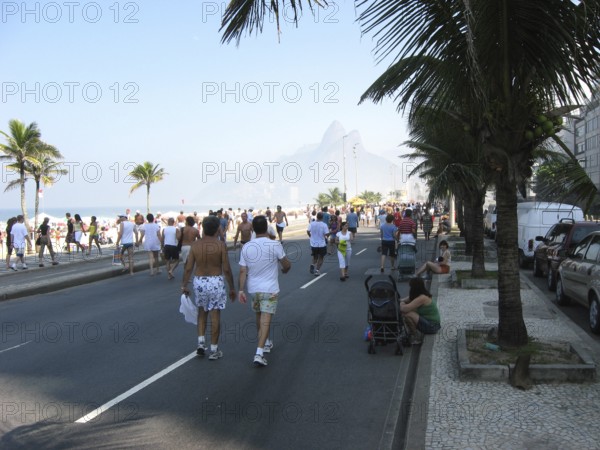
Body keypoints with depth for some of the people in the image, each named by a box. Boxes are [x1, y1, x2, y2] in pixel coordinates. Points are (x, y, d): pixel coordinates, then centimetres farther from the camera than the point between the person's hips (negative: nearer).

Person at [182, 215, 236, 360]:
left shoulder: (195, 245, -3)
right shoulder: (221, 245, -11)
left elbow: (188, 268, -2)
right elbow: (226, 269, -11)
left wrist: (184, 285, 9)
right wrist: (232, 288, -1)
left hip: (199, 281, 3)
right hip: (216, 282, -3)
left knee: (202, 313, 22)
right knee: (215, 316, 5)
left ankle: (201, 343, 15)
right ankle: (214, 350, 11)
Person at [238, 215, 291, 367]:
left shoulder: (246, 247, -4)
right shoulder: (275, 245, -13)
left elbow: (243, 271, -4)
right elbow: (286, 265, -3)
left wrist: (241, 290, 0)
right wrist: (285, 270, 19)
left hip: (253, 288, 4)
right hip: (270, 289, -4)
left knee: (259, 317, 22)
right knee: (265, 320, -3)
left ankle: (265, 343, 40)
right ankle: (259, 353, -12)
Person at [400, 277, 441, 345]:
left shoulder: (422, 298, -25)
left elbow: (404, 309, -30)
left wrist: (401, 304, -9)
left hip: (431, 326, -10)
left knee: (407, 315, -26)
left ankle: (415, 338, -7)